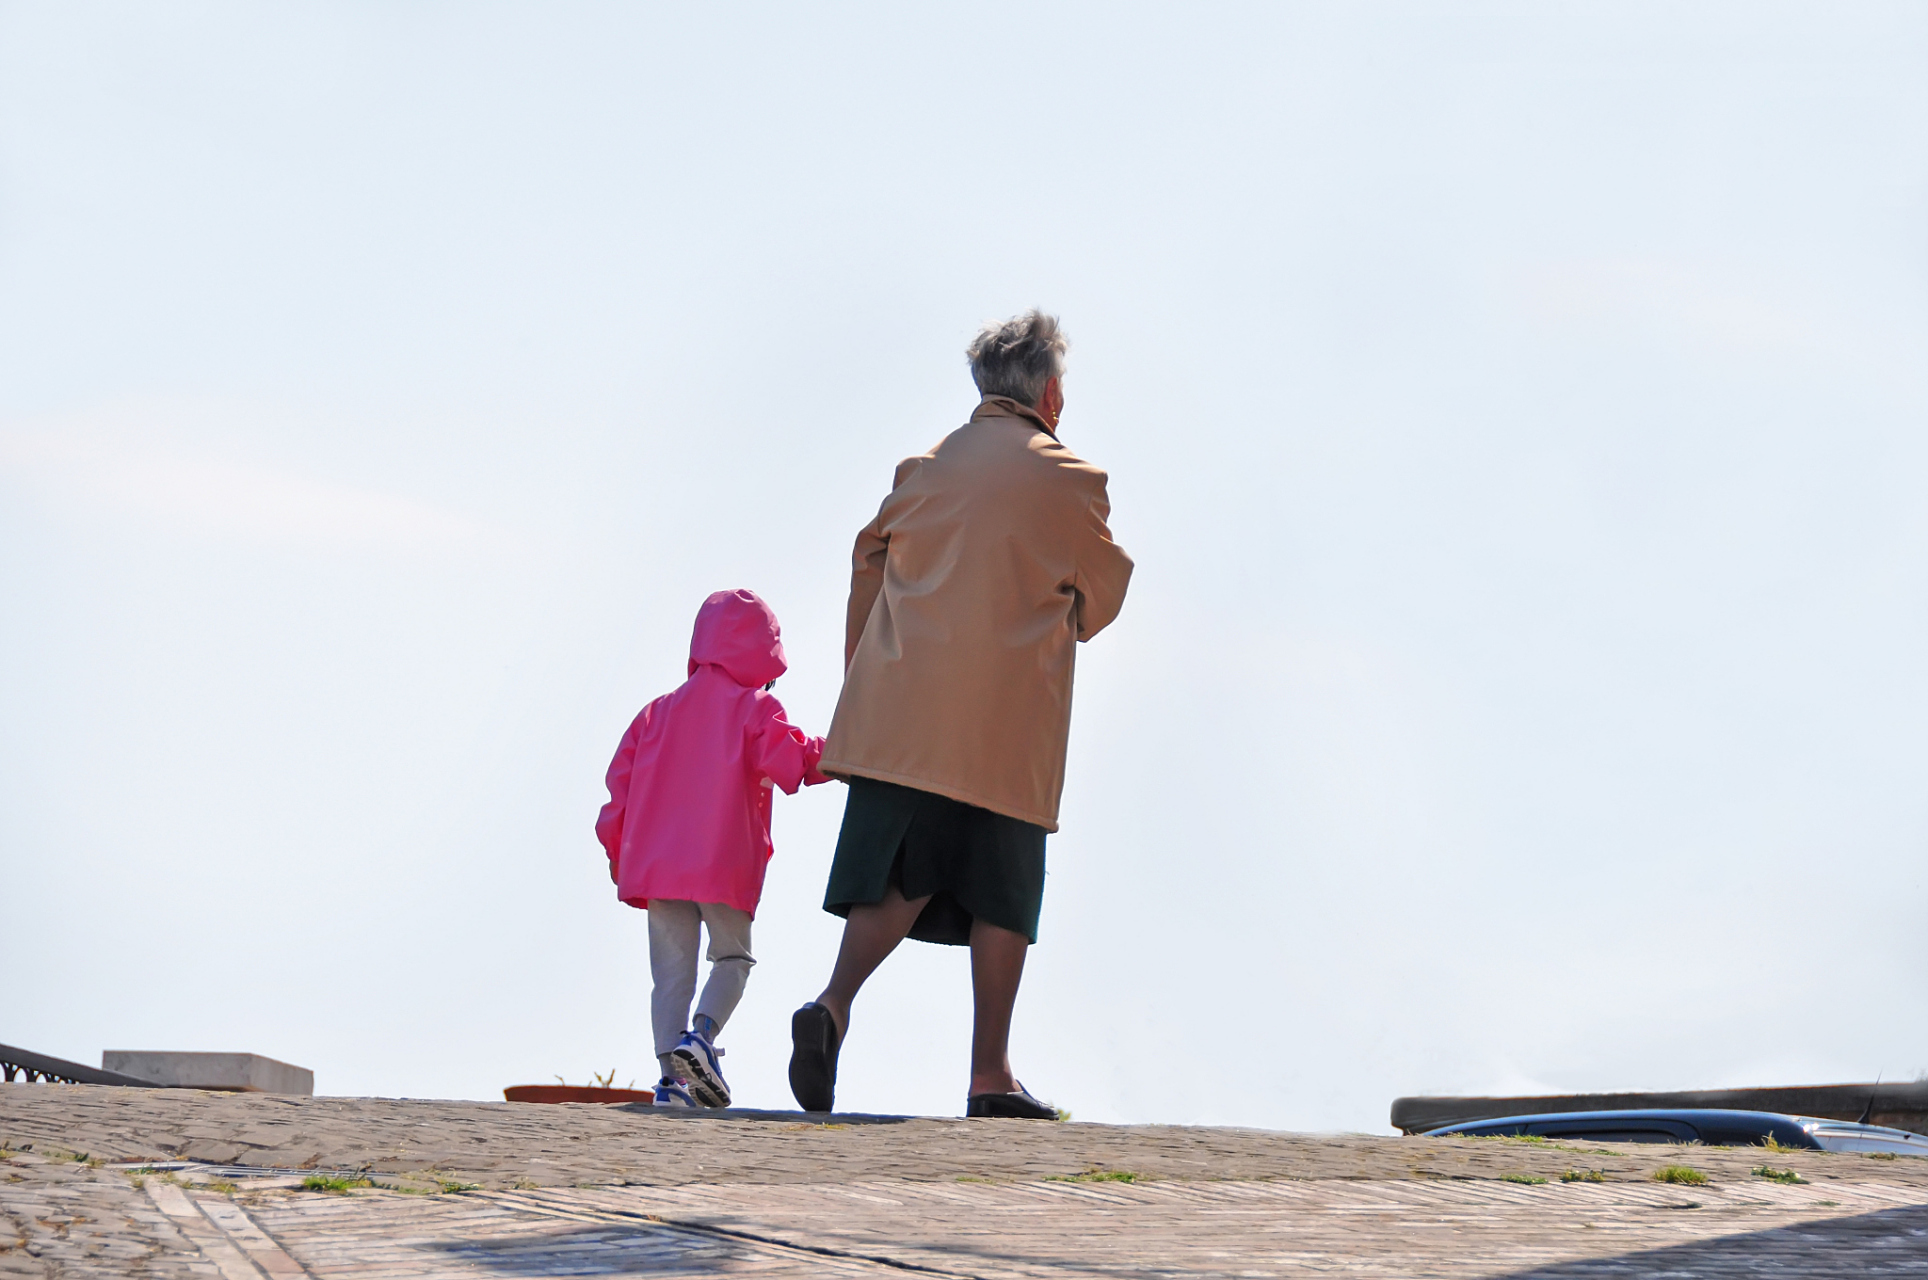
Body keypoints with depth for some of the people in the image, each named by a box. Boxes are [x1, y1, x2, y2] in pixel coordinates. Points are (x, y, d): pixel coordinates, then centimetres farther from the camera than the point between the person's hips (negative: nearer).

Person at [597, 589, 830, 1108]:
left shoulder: (659, 711, 17)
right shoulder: (755, 707, 2)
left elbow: (622, 778, 14)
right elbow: (784, 754, -15)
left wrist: (619, 854, 19)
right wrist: (828, 753, 2)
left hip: (656, 866, 4)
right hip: (725, 865, -4)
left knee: (671, 972, 5)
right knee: (733, 957, 12)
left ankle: (672, 1078, -6)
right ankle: (700, 1036, -13)